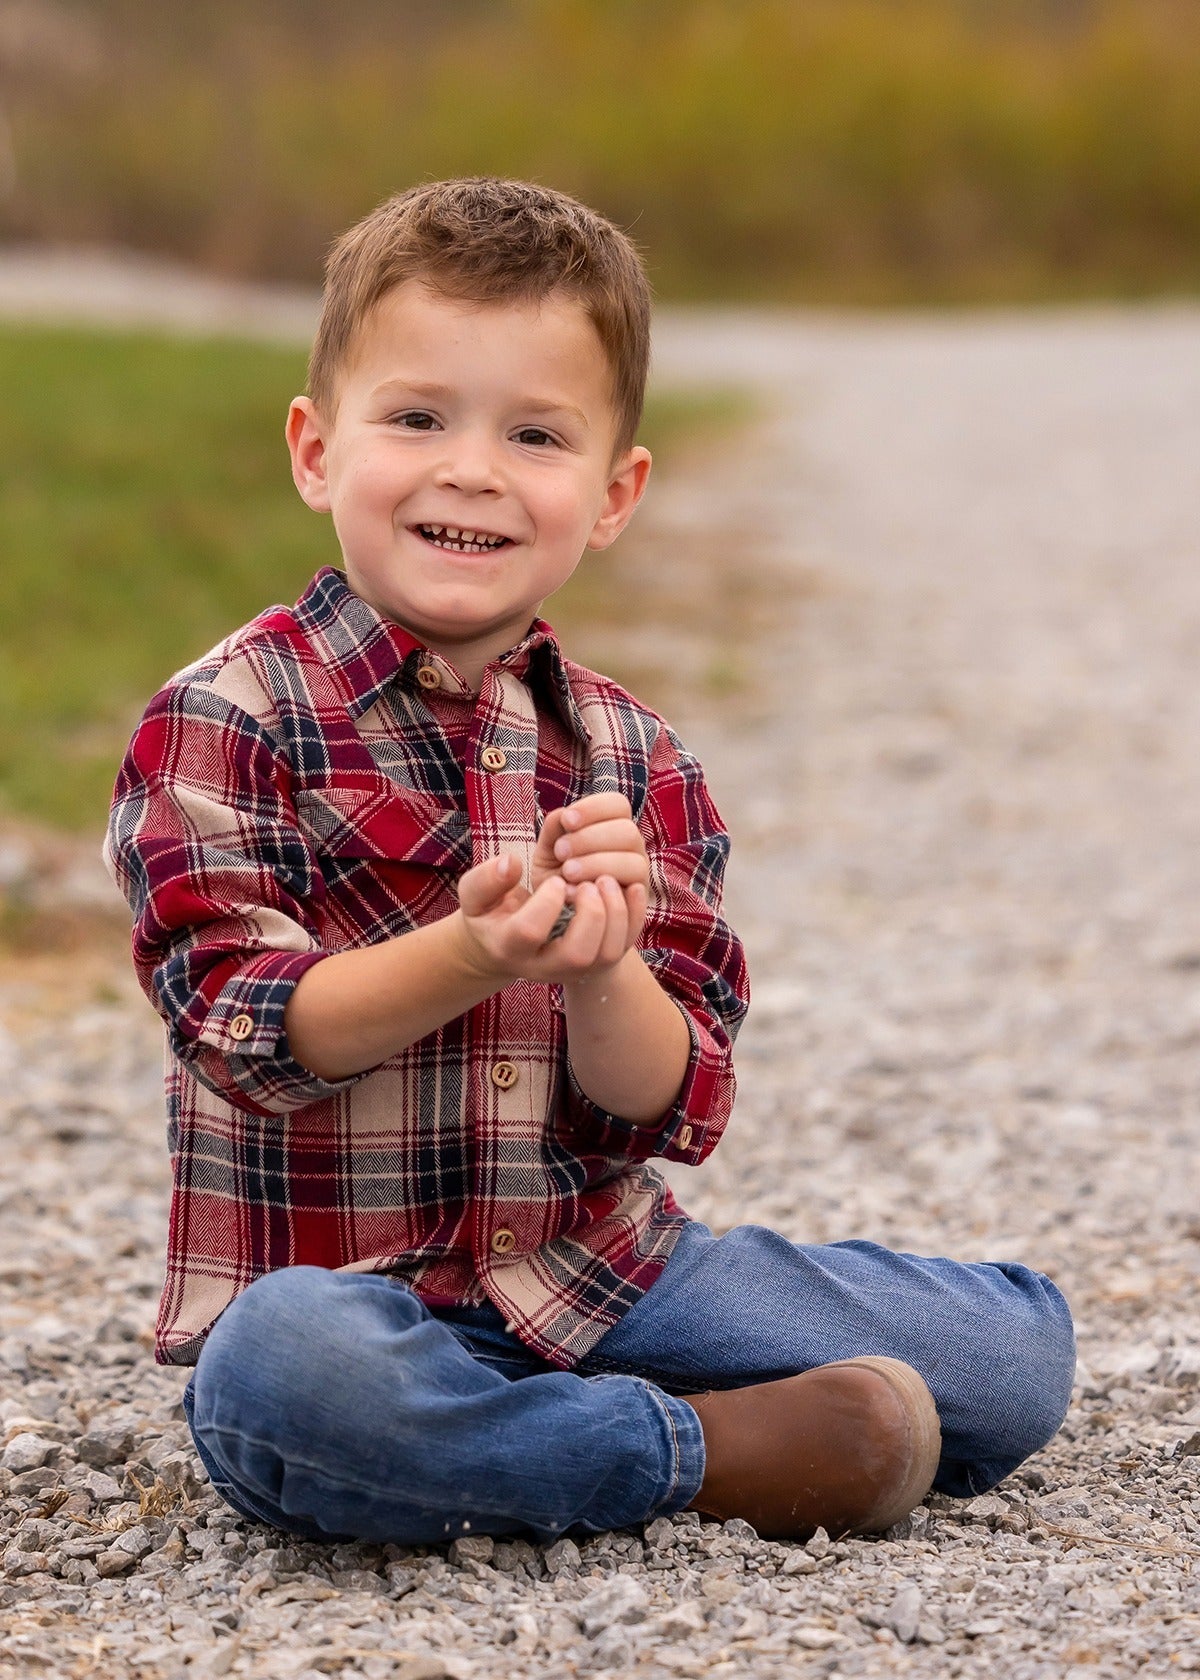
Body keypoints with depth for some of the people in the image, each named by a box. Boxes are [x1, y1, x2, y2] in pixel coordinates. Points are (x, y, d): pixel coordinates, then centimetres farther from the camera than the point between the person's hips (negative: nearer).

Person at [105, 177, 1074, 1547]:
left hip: (601, 1273, 4)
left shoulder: (632, 758, 7)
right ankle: (709, 1455, -19)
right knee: (283, 1369, -41)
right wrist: (472, 954, -31)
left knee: (1025, 1345, -4)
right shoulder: (228, 718, -4)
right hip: (340, 1281, -4)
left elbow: (669, 1106, -1)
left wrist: (600, 970, -24)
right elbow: (248, 1031, -15)